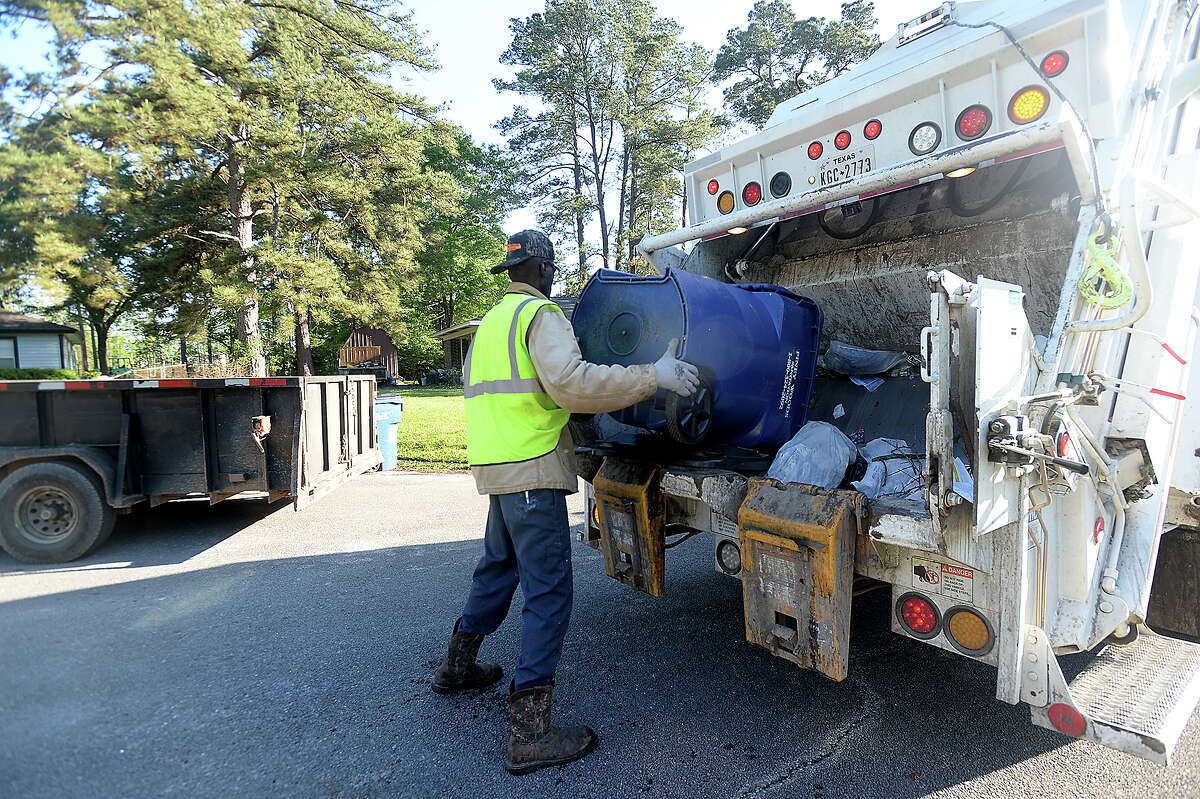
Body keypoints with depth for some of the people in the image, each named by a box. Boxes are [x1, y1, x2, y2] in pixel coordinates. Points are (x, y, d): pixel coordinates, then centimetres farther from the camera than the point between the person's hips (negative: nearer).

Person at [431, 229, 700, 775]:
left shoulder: (493, 319, 20)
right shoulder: (540, 314, -10)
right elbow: (570, 380, -27)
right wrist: (653, 377, -26)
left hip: (498, 465, 10)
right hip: (532, 469, -10)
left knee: (498, 567, 25)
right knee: (548, 592, -5)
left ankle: (457, 666, 41)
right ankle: (531, 734, 0)